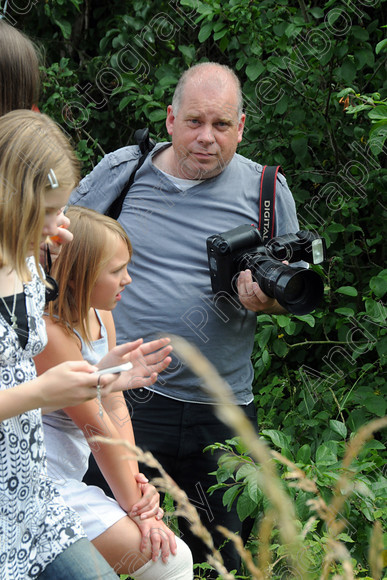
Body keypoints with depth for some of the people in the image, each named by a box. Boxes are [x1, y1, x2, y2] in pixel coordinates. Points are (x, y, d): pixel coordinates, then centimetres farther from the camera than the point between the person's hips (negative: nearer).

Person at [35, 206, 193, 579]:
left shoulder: (99, 315, 8)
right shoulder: (50, 334, -21)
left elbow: (116, 410, 4)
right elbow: (98, 428, -17)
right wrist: (136, 507, -10)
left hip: (66, 482, 9)